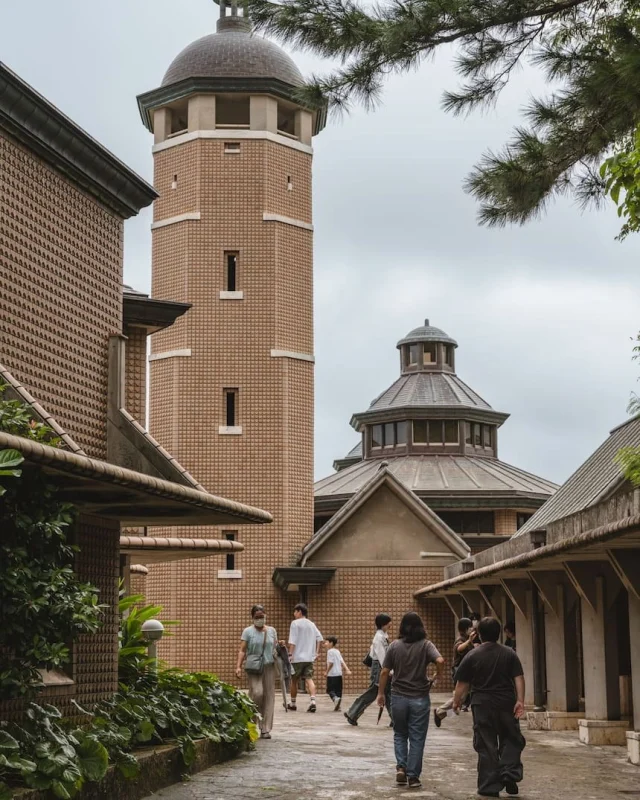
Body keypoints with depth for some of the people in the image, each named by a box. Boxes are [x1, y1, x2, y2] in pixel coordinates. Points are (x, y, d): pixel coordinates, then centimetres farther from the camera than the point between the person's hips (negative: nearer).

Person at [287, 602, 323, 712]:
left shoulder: (295, 623, -5)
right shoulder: (311, 624, 15)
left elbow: (292, 641, -12)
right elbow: (319, 638, 10)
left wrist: (290, 654, -14)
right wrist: (317, 653, 12)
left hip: (297, 657, -5)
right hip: (310, 657, 5)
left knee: (294, 680, 9)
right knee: (309, 679, -3)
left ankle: (293, 703, 19)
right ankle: (313, 701, -23)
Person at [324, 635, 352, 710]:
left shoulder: (330, 651, -7)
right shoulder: (337, 651, 16)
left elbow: (330, 663, -14)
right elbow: (342, 662, 11)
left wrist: (326, 672, -7)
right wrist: (347, 669, 4)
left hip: (332, 674, -7)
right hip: (339, 674, 7)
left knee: (330, 689, -3)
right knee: (338, 690, 8)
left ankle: (335, 699, -28)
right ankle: (337, 706, 6)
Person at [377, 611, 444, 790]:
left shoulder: (394, 646, -1)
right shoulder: (426, 645, -5)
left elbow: (384, 672, -2)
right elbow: (440, 661, -21)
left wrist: (381, 693, 9)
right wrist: (436, 677, -4)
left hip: (399, 696, 1)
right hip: (420, 698, -1)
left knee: (400, 734, 19)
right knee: (417, 738, 8)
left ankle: (401, 767, 1)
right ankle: (413, 776, 8)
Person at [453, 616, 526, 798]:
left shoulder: (472, 656, -3)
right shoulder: (509, 654, 2)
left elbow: (462, 683, -1)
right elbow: (518, 678, -5)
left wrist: (456, 701, 13)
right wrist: (520, 700, -6)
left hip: (482, 706, -1)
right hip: (506, 704, 1)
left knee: (486, 747, 4)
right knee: (511, 740, 14)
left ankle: (490, 786, 4)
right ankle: (509, 773, -6)